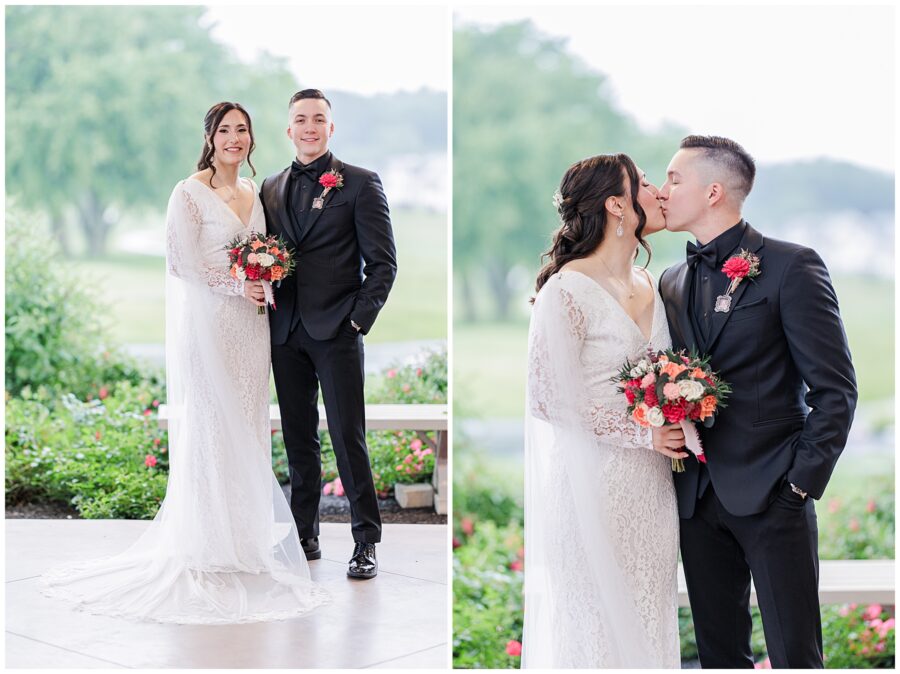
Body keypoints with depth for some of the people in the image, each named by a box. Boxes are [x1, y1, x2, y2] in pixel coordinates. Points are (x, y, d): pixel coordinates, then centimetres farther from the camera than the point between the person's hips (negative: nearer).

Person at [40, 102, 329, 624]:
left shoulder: (253, 192, 14)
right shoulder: (190, 194, -7)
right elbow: (181, 263, -12)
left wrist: (266, 279, 1)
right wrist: (236, 286, -17)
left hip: (250, 326, 7)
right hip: (208, 324, -7)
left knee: (246, 430, 8)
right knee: (209, 429, -4)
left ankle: (243, 538, 16)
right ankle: (210, 547, 4)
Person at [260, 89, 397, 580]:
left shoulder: (360, 184, 0)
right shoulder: (271, 188, 15)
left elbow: (382, 261, -3)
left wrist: (359, 318, -10)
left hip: (336, 332, -5)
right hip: (286, 332, 5)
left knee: (348, 438, -4)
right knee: (298, 439, 10)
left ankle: (366, 542, 4)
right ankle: (305, 534, 19)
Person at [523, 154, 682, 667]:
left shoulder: (647, 286, 10)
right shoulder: (568, 290, -14)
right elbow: (551, 399, -15)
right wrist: (644, 434, -14)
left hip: (650, 486, 7)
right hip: (595, 485, -7)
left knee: (647, 615, 12)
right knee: (596, 619, 2)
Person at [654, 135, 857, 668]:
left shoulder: (791, 267, -6)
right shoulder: (673, 282, 14)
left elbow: (836, 388, -8)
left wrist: (802, 482, -12)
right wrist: (660, 426, 0)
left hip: (773, 497, -5)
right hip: (699, 498, 6)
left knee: (794, 654, -1)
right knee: (719, 651, 12)